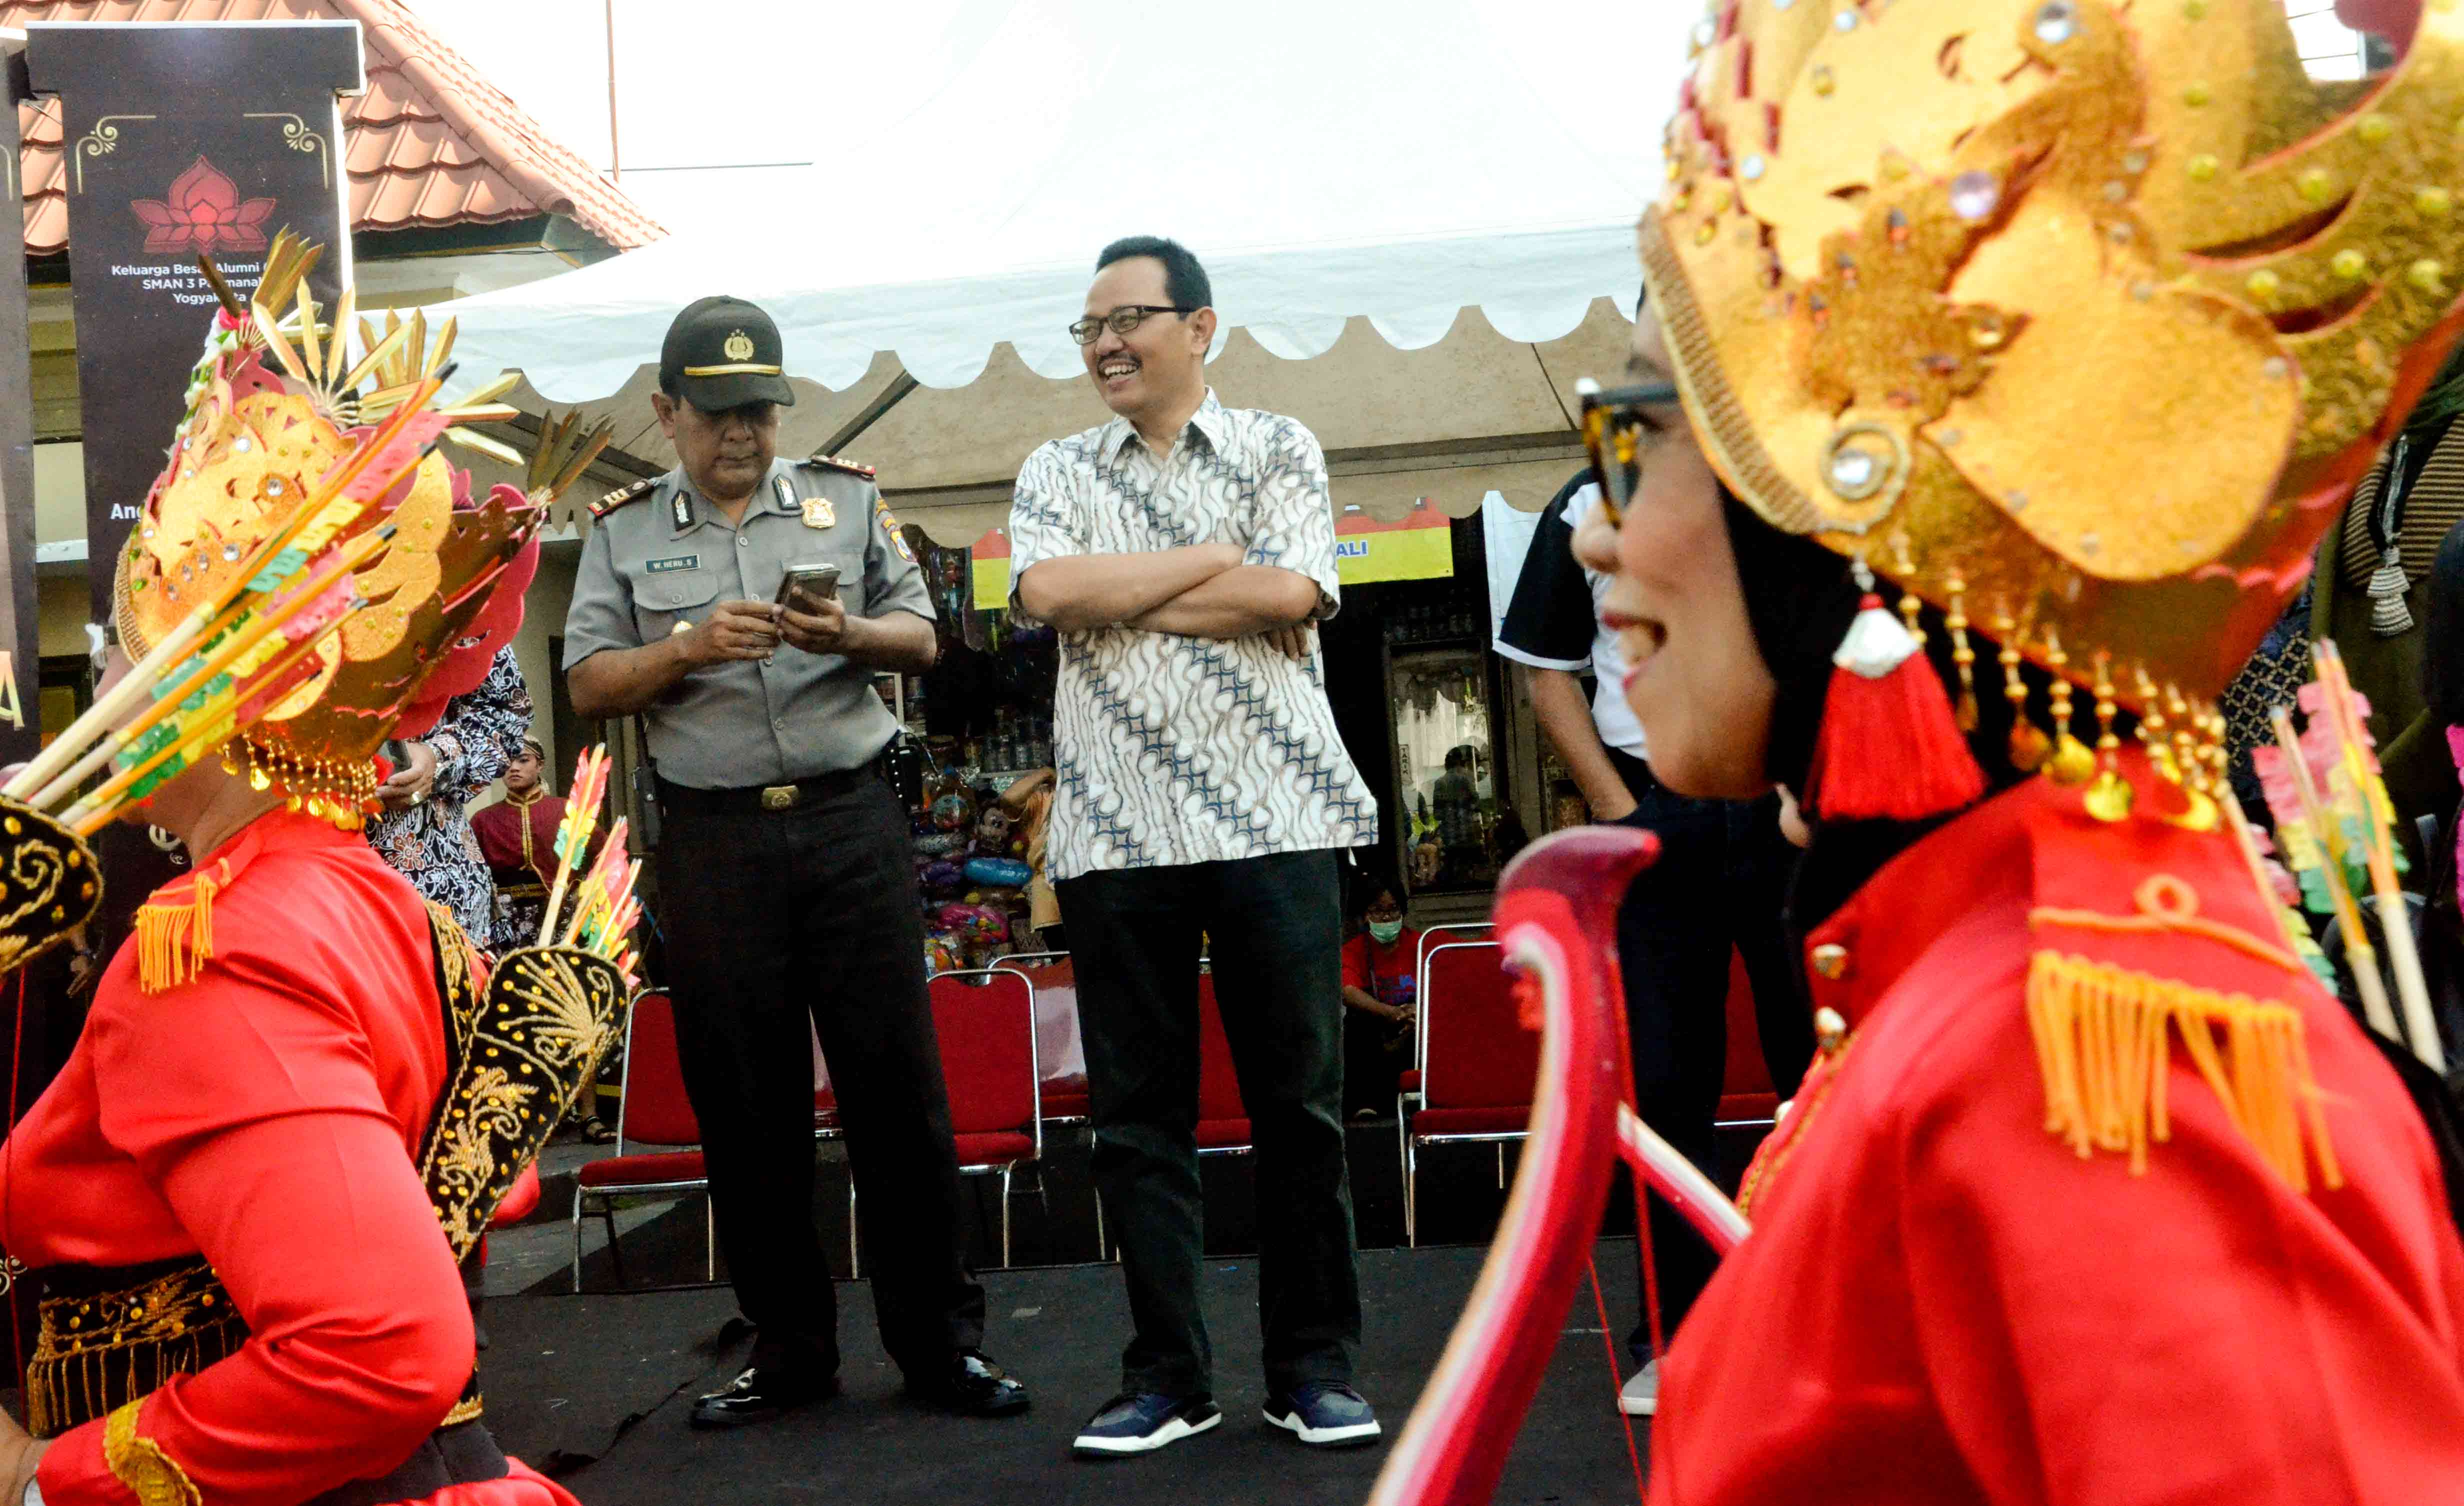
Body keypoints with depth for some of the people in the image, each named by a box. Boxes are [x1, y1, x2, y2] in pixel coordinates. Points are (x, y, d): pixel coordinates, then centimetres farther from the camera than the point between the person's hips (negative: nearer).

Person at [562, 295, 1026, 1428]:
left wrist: (847, 634, -13)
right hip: (711, 837, 1)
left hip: (849, 818, 0)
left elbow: (921, 638, 8)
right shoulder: (623, 531, 10)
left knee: (897, 1080, 0)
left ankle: (939, 1340, 12)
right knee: (744, 1101, 6)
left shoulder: (847, 498, 10)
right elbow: (589, 685, 4)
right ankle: (788, 1348, 20)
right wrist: (688, 648, -13)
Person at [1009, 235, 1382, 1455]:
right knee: (1136, 1112, 6)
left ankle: (1313, 1368, 16)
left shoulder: (1277, 451, 8)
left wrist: (1118, 595, -5)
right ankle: (1166, 1375, 18)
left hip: (1271, 821, -2)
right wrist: (1216, 556, -5)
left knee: (1299, 1102, 3)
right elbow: (1044, 591, -7)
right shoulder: (1056, 474, 14)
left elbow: (1290, 596, -9)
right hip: (1114, 835, 2)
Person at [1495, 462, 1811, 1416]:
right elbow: (1549, 674, 11)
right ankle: (1677, 1336, 15)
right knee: (1665, 1084, 4)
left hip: (1789, 804, -1)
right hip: (1655, 814, 1)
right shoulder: (1587, 507, 9)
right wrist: (1614, 807, 0)